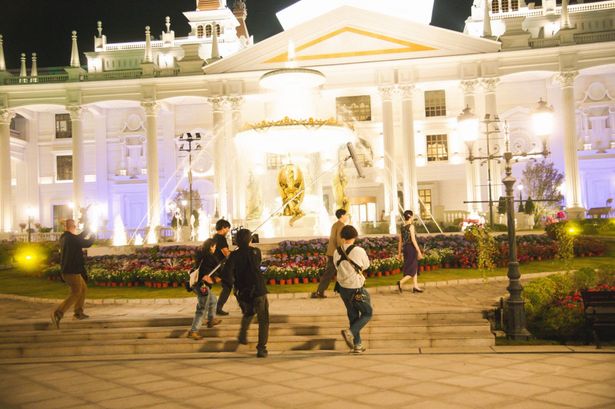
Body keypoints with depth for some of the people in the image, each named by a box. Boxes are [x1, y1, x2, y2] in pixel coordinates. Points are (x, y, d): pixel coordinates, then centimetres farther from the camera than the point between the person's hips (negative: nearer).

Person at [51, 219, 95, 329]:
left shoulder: (64, 237, 9)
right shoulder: (72, 238, -19)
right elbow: (87, 243, -8)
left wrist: (86, 231, 32)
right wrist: (91, 236, 12)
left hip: (67, 270, 10)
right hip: (72, 271, -10)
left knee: (83, 288, 22)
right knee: (76, 294, -6)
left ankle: (78, 313, 27)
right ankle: (58, 314, -18)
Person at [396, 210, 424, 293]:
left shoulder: (402, 226, 9)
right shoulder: (411, 226, -13)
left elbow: (400, 241, 11)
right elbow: (413, 240, -18)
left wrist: (399, 252, 17)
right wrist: (419, 251, -15)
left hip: (405, 248, 8)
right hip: (411, 248, -8)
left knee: (414, 268, 17)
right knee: (412, 269, -1)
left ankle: (415, 286, 20)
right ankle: (401, 282, -17)